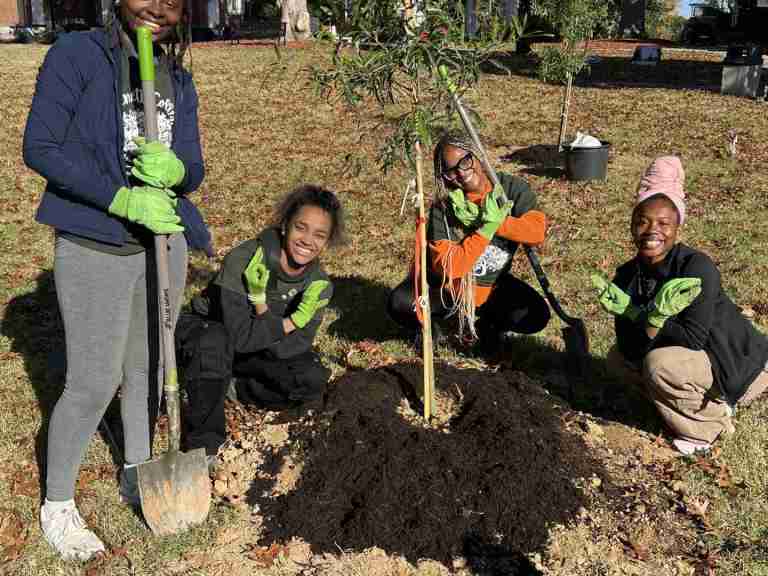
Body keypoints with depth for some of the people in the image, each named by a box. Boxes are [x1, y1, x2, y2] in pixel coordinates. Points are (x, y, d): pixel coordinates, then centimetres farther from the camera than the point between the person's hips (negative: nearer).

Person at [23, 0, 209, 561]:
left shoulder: (180, 81, 9)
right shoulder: (76, 53, -7)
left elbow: (193, 170, 7)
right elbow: (40, 146, -13)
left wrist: (174, 169, -18)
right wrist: (123, 199, -21)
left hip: (163, 240, 6)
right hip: (95, 248, -5)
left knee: (147, 366, 16)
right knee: (94, 382, -2)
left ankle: (136, 474, 38)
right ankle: (57, 504, 21)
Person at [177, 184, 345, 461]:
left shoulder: (319, 284, -15)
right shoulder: (245, 259, -30)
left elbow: (292, 348, -20)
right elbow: (240, 336, -34)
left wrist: (261, 304, -31)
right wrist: (288, 322, -29)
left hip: (263, 348, 4)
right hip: (205, 330, -4)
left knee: (313, 381, -19)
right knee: (215, 342, -40)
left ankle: (231, 387, 2)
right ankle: (203, 441, -21)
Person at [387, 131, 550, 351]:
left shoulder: (512, 188, -12)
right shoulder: (444, 206, -19)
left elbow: (537, 231, -25)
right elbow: (448, 267, -28)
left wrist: (496, 221, -33)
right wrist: (488, 227, -32)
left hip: (493, 285, 2)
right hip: (447, 286, -2)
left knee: (537, 316, -23)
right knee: (398, 305, -28)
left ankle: (486, 323, 11)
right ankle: (431, 322, 10)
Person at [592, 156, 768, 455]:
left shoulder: (697, 268, -26)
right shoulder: (627, 276, -8)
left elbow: (693, 340, -28)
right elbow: (631, 350, -12)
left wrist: (640, 317, -35)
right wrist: (654, 316, -30)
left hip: (739, 365, -7)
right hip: (695, 359, 7)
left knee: (660, 363, -29)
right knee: (618, 359, 1)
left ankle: (711, 422, -1)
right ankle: (705, 401, 11)